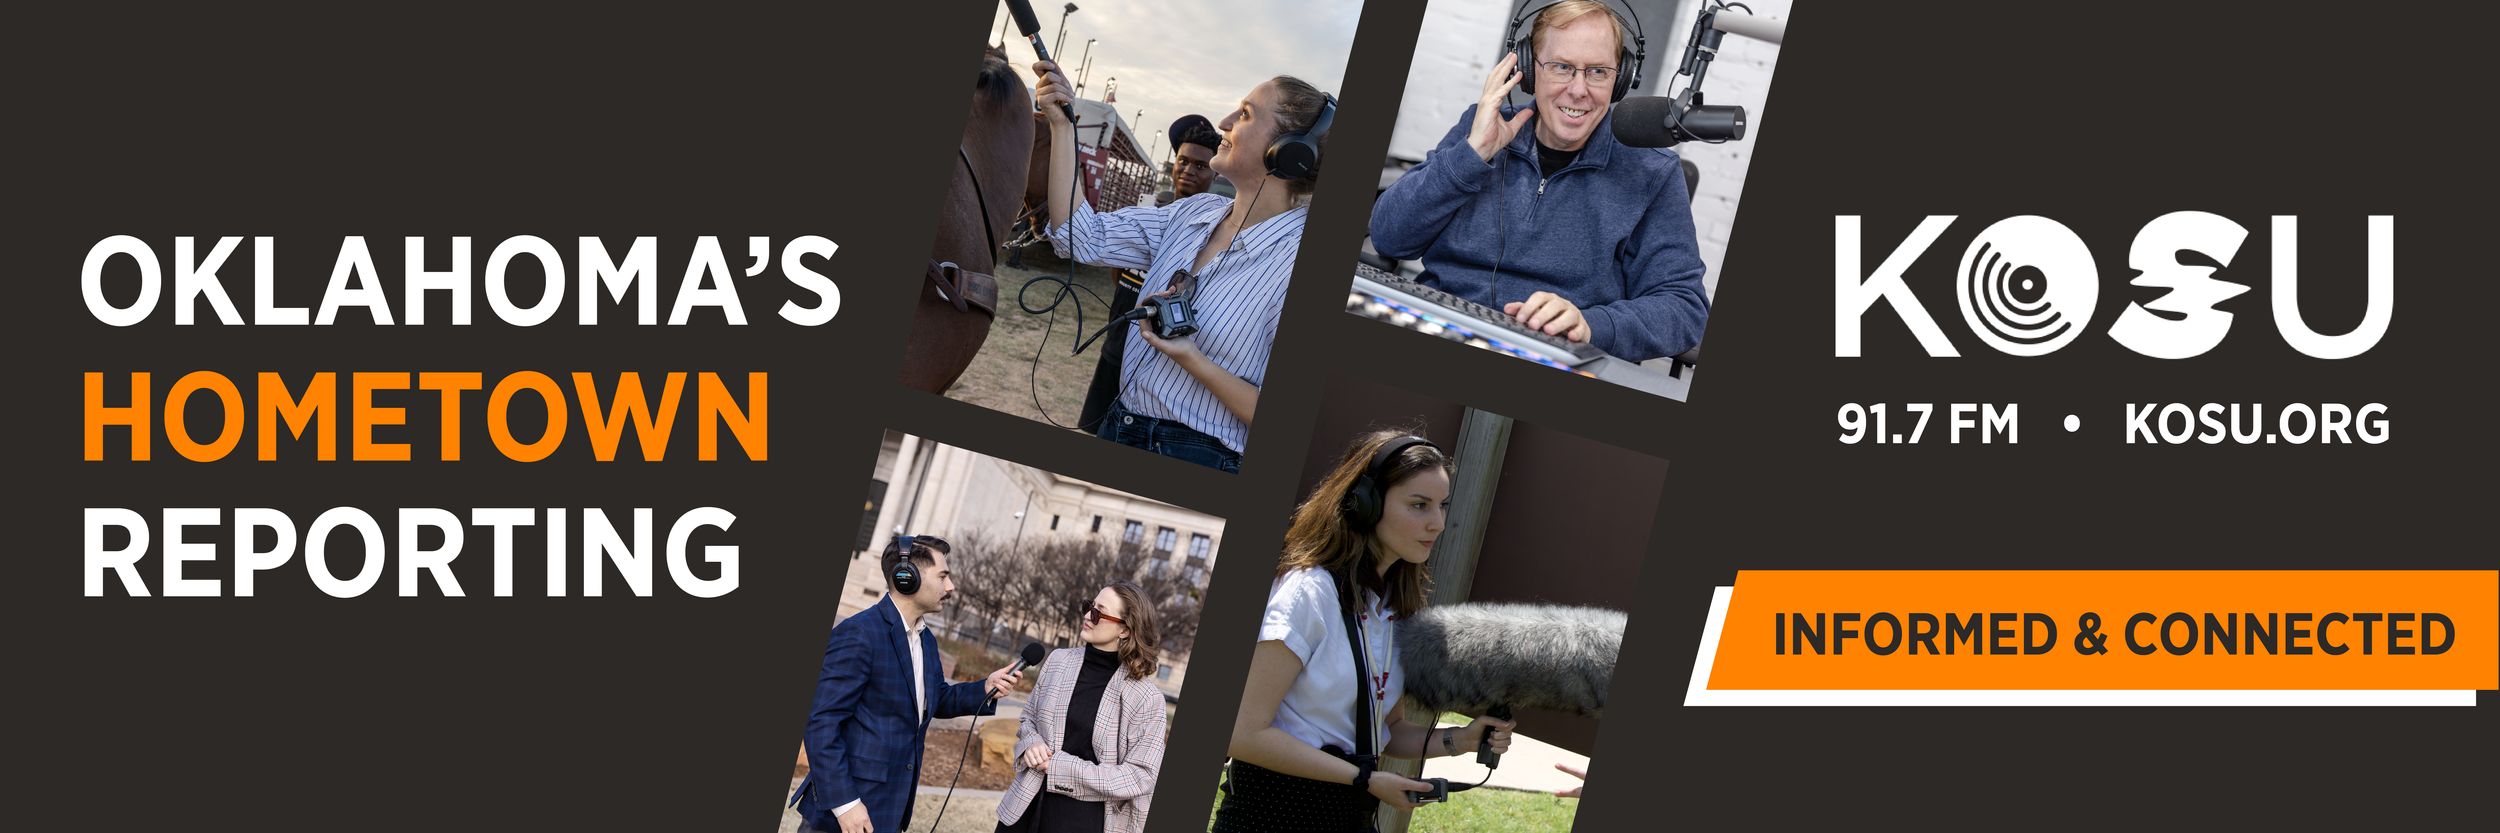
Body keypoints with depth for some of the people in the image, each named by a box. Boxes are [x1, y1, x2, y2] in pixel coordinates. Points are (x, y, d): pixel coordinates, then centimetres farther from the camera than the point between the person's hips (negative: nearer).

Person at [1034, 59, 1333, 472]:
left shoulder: (1299, 265, -20)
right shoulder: (1196, 213, 6)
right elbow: (1082, 238, 4)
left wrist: (1193, 362, -27)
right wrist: (1062, 126, 2)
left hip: (1195, 463, -7)